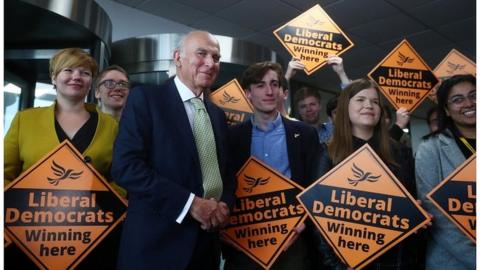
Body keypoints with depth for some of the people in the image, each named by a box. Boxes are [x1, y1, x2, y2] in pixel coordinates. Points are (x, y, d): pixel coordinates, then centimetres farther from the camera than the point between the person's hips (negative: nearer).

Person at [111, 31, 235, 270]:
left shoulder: (218, 114, 12)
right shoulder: (145, 98, -6)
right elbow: (125, 165, -16)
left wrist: (224, 204, -5)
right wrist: (190, 203, -19)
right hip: (156, 242, -6)